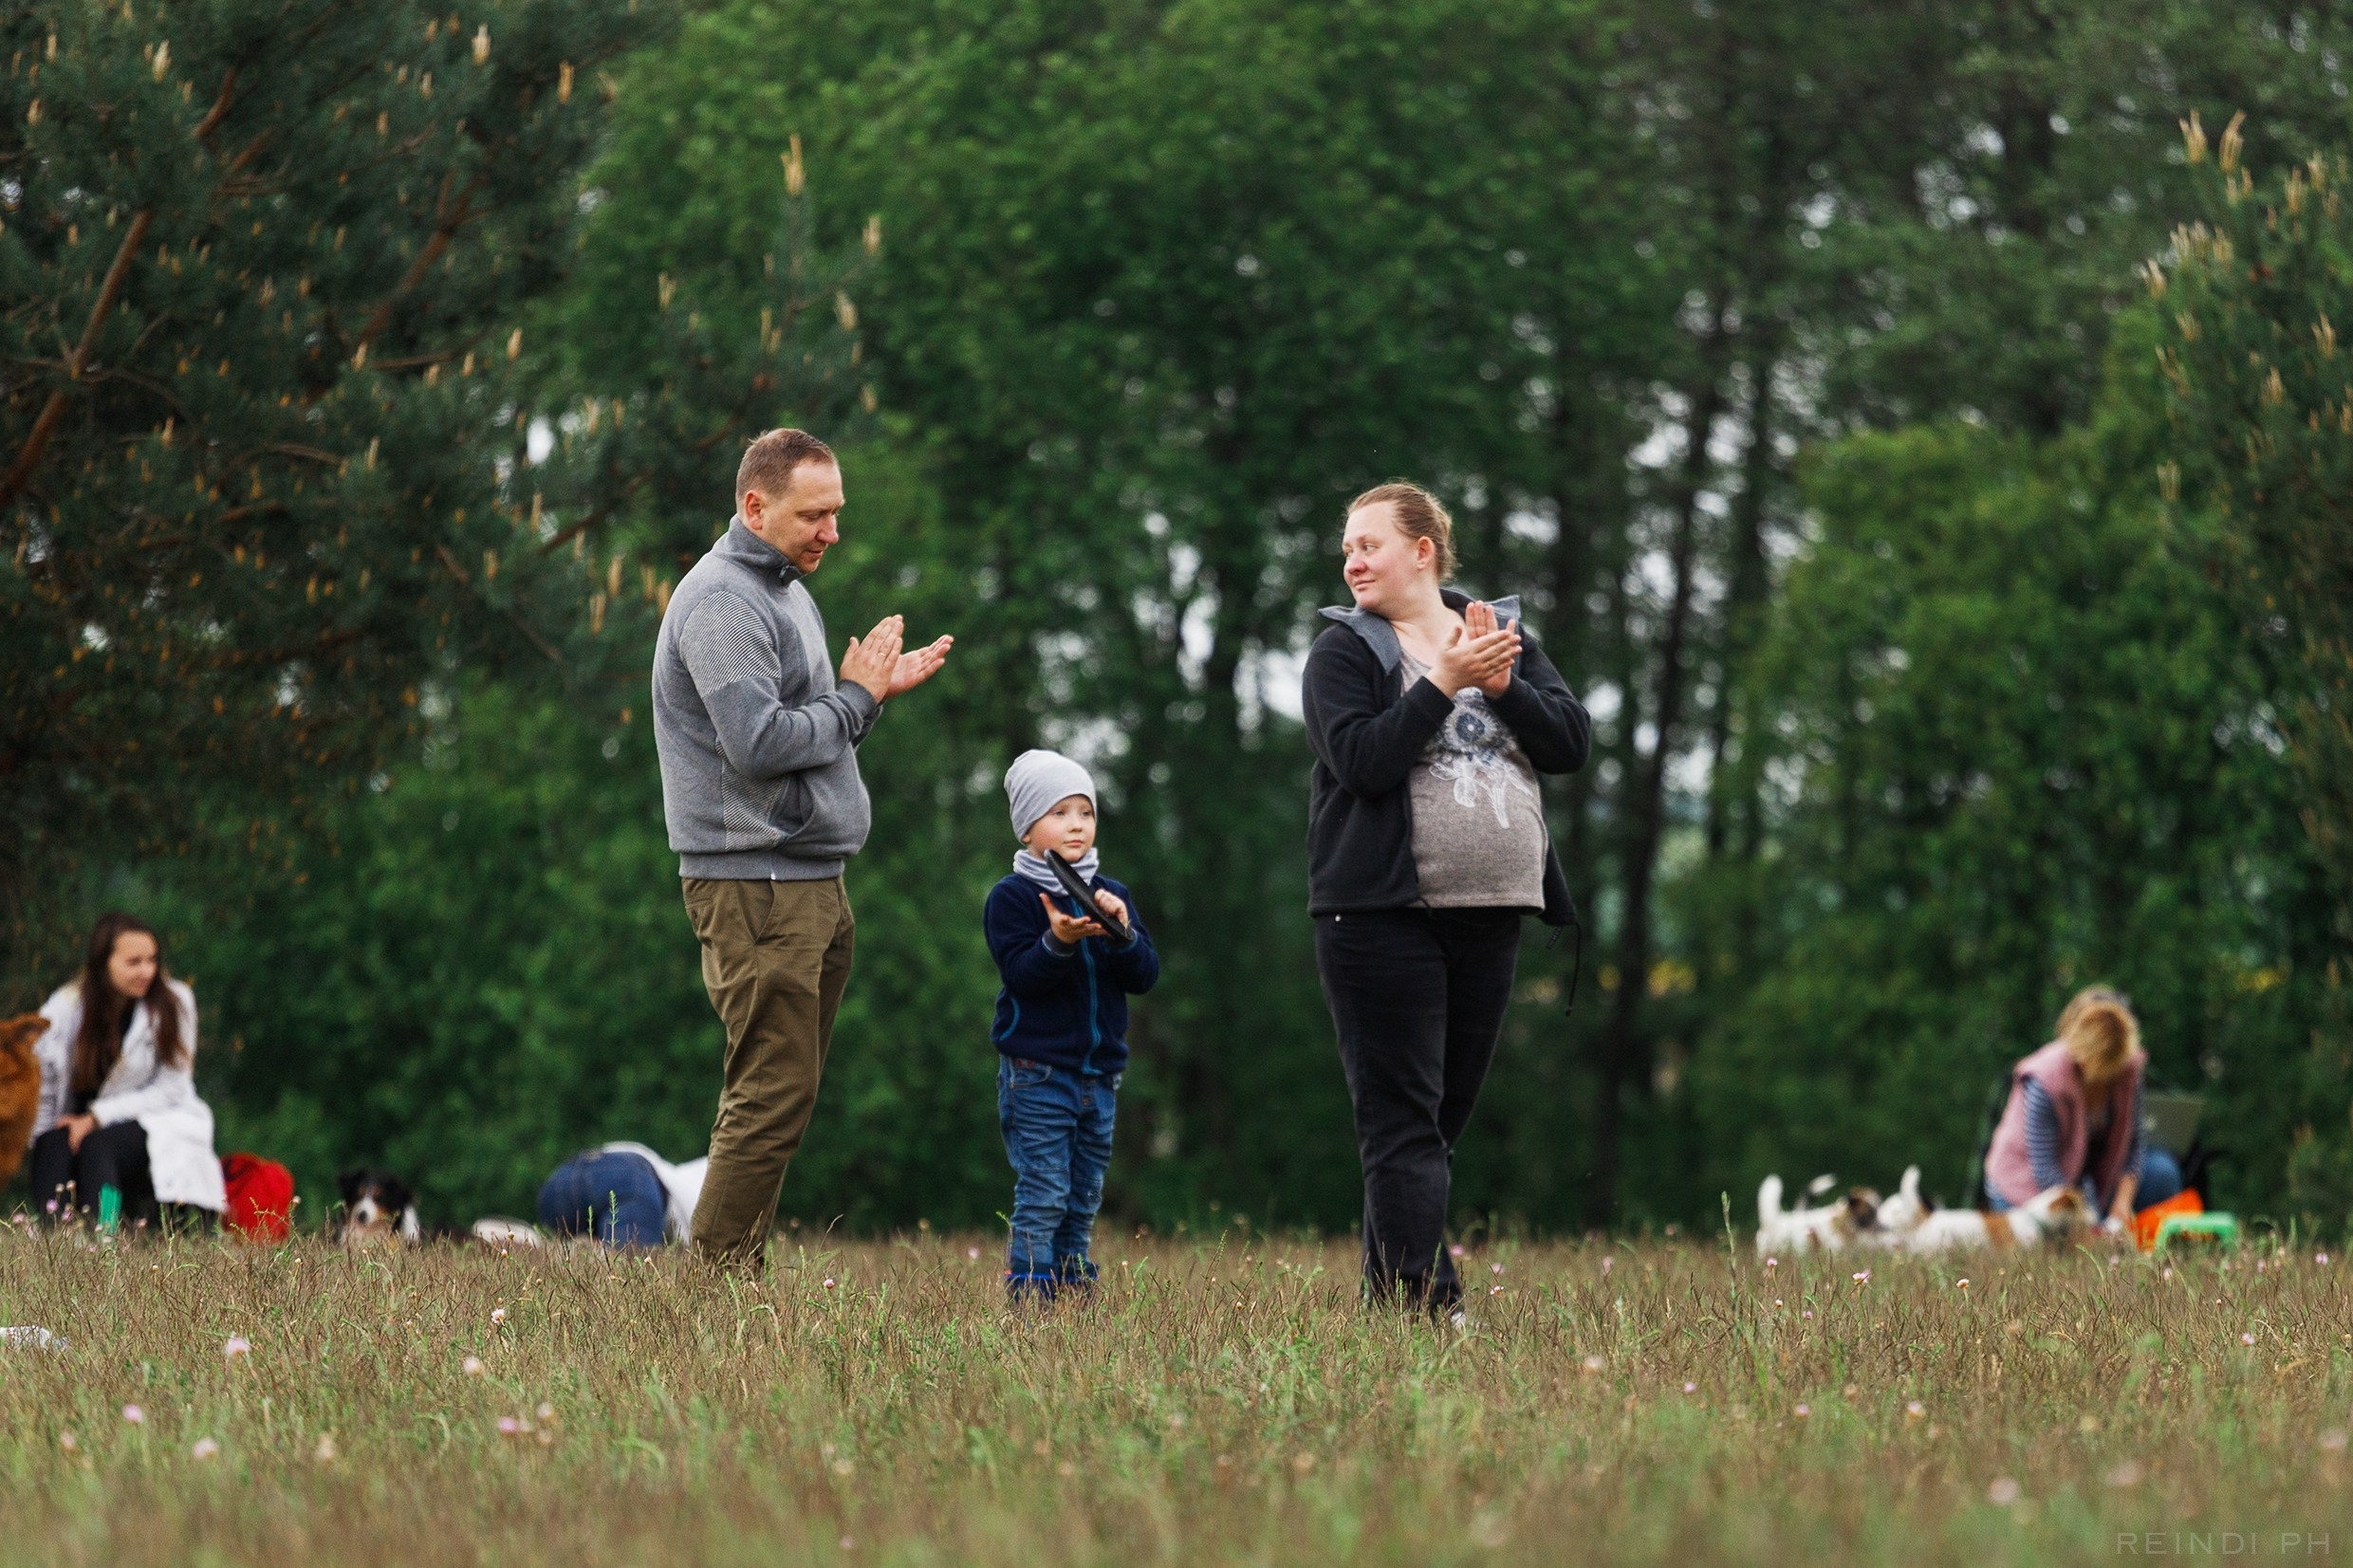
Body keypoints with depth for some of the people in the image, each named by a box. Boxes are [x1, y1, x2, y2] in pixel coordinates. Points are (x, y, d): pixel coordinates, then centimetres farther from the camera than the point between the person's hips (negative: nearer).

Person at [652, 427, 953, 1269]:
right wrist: (857, 697, -10)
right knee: (772, 1094, -12)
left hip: (813, 882, 10)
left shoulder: (787, 591, 20)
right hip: (753, 883, -10)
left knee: (785, 1092, 9)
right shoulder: (722, 601, -13)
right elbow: (759, 742, -23)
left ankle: (740, 1272, 12)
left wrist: (878, 688, 7)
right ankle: (718, 1280, -9)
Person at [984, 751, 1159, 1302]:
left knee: (1084, 1200, 9)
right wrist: (1058, 942, -31)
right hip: (1036, 1071, -6)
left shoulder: (1112, 895, 11)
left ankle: (1074, 1289, 15)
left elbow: (1145, 976, 4)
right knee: (1043, 1197, -9)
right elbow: (1020, 975, -15)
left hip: (1099, 1073, 6)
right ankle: (1029, 1297, -8)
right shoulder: (1012, 897, -4)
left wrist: (1123, 934, -14)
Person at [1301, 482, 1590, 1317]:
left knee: (1442, 1121, 8)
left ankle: (1384, 1296, 14)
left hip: (1488, 918, 5)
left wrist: (1502, 685, -11)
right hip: (1384, 914, -5)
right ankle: (1428, 1304, -17)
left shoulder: (1506, 635, 13)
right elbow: (1362, 759, -14)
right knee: (1404, 1123, -10)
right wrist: (1444, 682, -17)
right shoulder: (1343, 650, 1)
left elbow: (1572, 742, 3)